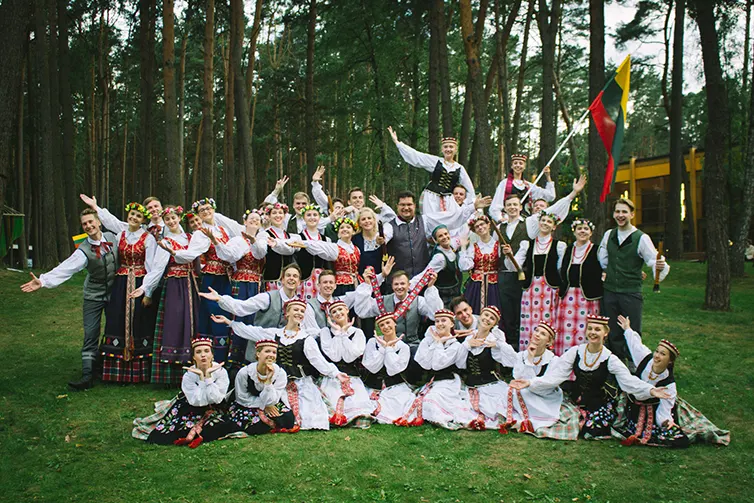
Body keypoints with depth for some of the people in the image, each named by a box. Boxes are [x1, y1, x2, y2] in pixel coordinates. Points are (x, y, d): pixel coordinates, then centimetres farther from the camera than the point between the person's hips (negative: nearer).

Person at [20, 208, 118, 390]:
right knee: (91, 335, -5)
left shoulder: (112, 238, -6)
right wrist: (43, 281, -37)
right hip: (94, 296, -3)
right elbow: (64, 269, -26)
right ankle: (87, 376, -1)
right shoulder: (83, 251, -15)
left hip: (115, 293, 3)